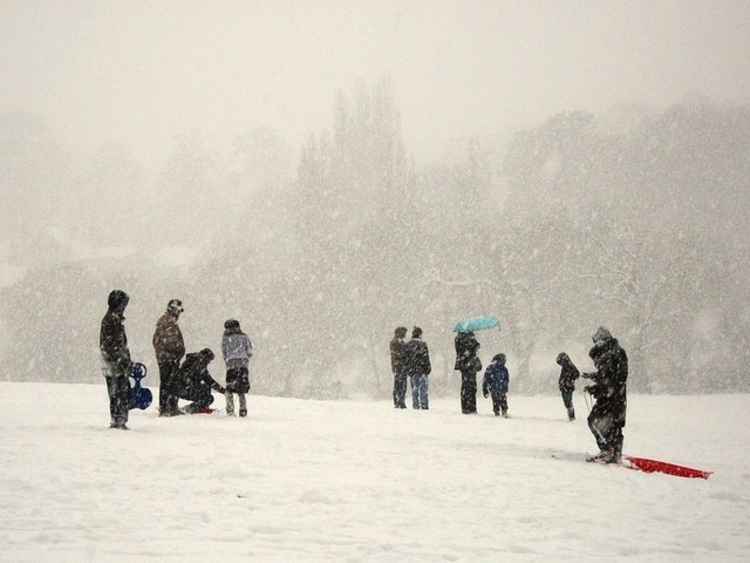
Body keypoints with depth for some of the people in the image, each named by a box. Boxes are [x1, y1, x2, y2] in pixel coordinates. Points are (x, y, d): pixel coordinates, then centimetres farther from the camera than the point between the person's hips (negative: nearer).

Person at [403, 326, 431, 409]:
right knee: (424, 387, 1)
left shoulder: (407, 345, 6)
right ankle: (424, 405, -5)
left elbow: (405, 358, 8)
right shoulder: (422, 344, -10)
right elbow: (425, 357, -12)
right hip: (421, 370, -5)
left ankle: (415, 405, 10)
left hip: (411, 370, 5)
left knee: (414, 388, 11)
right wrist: (428, 368, -4)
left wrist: (407, 368, 15)